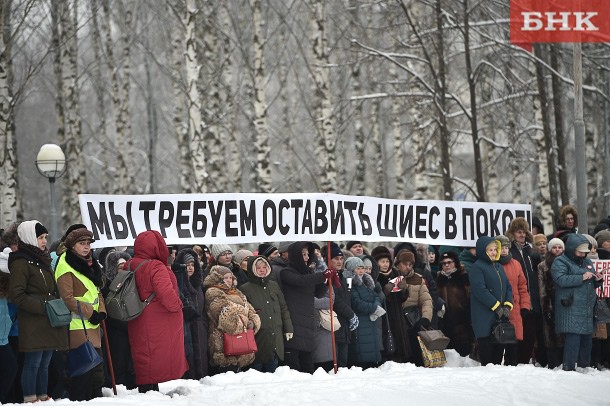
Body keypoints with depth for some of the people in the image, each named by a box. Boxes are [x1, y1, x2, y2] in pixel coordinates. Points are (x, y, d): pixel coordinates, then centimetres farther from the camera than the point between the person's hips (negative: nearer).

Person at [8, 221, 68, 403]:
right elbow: (16, 294, -16)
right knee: (33, 363, -6)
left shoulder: (43, 260, 19)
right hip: (32, 324, -8)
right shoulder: (21, 263, -9)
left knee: (45, 363, 12)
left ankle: (43, 396, 18)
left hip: (49, 323, 8)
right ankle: (30, 399, -2)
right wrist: (43, 307, -19)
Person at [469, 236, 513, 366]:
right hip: (484, 317, -7)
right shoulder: (477, 267, -6)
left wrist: (507, 305, 0)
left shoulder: (499, 267, 19)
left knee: (499, 347, 8)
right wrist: (496, 306, -16)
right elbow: (480, 290, -16)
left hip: (501, 316, 7)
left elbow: (508, 287, 17)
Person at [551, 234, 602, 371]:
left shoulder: (587, 262, 21)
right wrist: (582, 277, -19)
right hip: (571, 308, -8)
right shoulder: (560, 262, -3)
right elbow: (561, 279, -21)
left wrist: (597, 280, 7)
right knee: (573, 337, -14)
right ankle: (569, 367, -11)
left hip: (587, 308, 8)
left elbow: (592, 284, 31)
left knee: (586, 338, 10)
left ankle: (585, 367, 20)